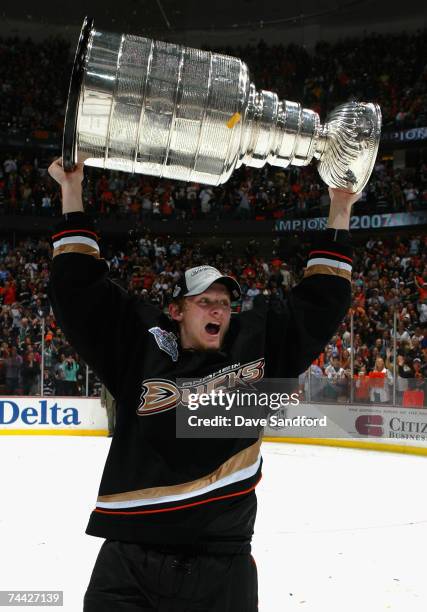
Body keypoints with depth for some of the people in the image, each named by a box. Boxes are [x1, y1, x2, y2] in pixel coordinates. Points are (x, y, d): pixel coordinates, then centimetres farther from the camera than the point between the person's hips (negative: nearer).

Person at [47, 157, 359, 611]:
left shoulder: (257, 344, 8)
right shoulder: (140, 350, 3)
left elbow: (319, 301, 13)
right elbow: (78, 288, 4)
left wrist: (340, 210, 12)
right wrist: (72, 192, 4)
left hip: (222, 565, 1)